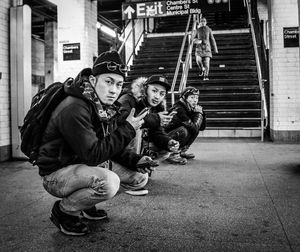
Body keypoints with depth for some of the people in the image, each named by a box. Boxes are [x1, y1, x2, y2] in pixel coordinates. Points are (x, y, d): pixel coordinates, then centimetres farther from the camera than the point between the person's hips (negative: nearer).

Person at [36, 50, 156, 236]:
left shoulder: (106, 108, 3)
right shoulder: (74, 109, -27)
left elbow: (110, 149, 9)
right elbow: (93, 155, -30)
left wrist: (135, 160, -9)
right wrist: (127, 129, -26)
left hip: (88, 165, 9)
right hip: (58, 173, -9)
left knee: (140, 176, 4)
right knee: (109, 182, -36)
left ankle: (87, 204, 17)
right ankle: (63, 211, -6)